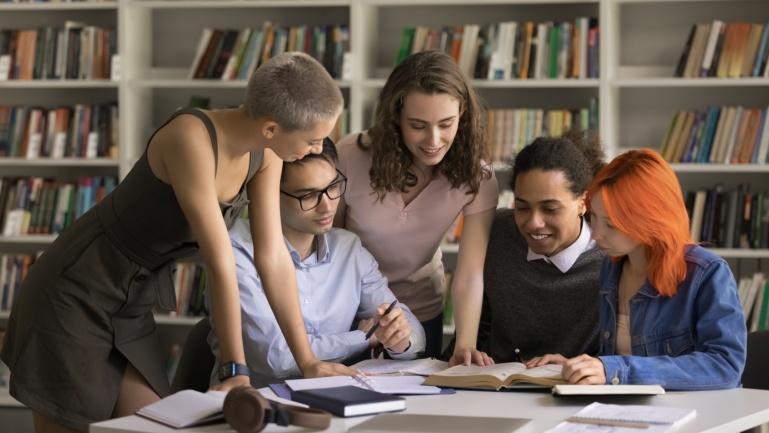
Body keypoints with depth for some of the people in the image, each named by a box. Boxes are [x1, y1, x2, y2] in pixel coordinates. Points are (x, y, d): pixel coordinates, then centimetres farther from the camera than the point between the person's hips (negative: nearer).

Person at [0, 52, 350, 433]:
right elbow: (220, 263, -27)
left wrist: (307, 361, -2)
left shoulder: (265, 152, -6)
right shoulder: (192, 138, -30)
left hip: (131, 308, 8)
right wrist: (238, 369, -22)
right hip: (74, 298, -8)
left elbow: (274, 257, -2)